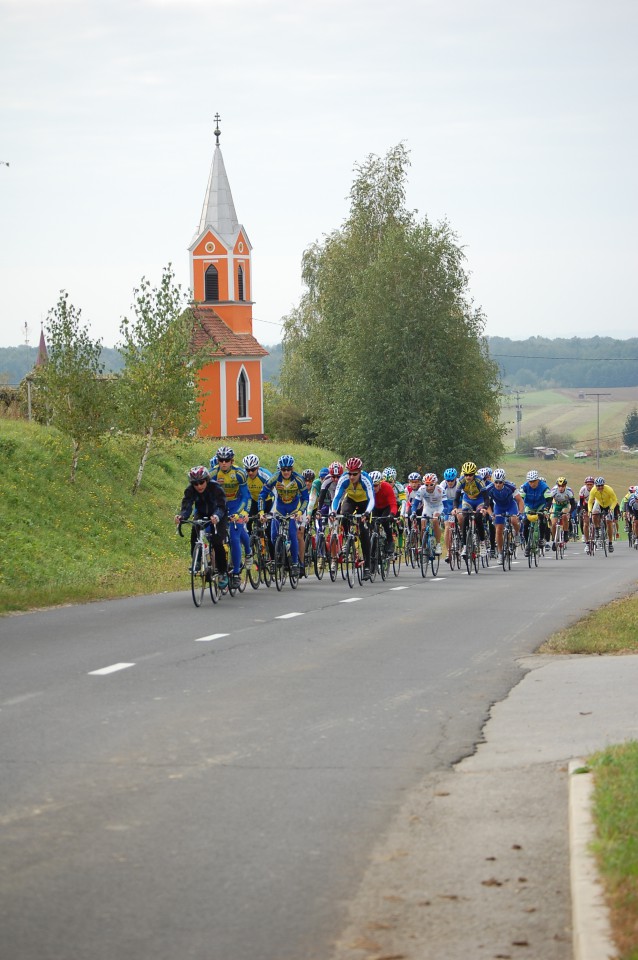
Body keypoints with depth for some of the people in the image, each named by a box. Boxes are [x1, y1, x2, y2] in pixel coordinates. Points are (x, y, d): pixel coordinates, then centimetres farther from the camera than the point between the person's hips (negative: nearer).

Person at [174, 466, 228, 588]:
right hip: (201, 516, 4)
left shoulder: (216, 488, -30)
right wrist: (181, 516, -55)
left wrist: (216, 516, -64)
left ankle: (223, 573, -8)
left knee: (217, 543, -21)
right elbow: (186, 506, -33)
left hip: (217, 517, -4)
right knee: (194, 540, -19)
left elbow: (221, 506, -42)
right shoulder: (190, 490, -21)